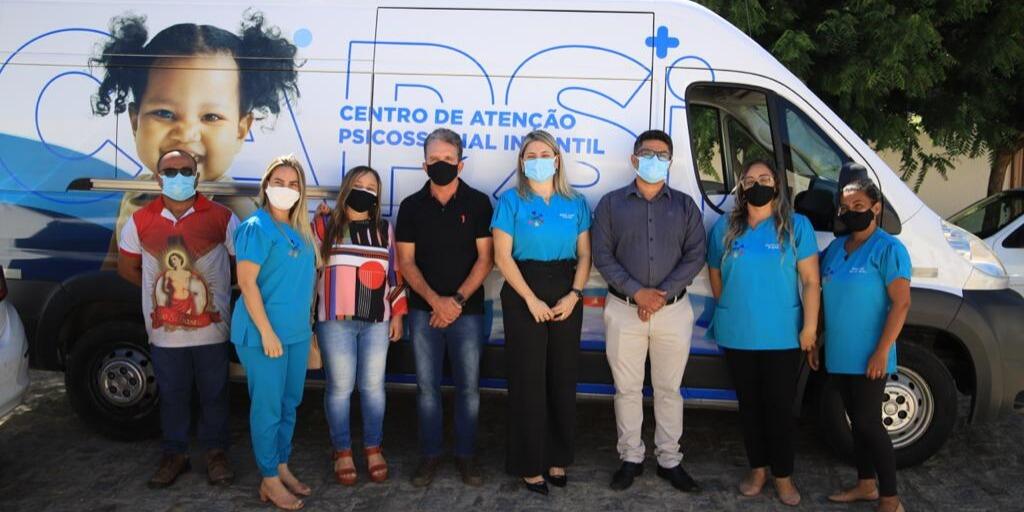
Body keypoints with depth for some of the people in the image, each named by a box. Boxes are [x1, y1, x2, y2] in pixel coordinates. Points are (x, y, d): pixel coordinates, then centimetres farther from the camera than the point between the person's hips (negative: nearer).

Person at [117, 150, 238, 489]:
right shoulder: (140, 221, 1)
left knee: (214, 394, 11)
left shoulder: (221, 217, -5)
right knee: (172, 395, 14)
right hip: (165, 332, 2)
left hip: (211, 329, -1)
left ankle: (216, 453, 27)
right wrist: (162, 288, 7)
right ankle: (174, 454, 30)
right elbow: (127, 267, 13)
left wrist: (225, 293, -3)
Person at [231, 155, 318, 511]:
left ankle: (282, 468, 30)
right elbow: (246, 282, -17)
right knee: (268, 407, 2)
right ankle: (269, 480, 14)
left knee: (289, 404, 15)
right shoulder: (256, 227, -11)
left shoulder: (301, 231, 10)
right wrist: (267, 332, -19)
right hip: (264, 333, -7)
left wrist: (307, 324, 15)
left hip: (298, 332, 8)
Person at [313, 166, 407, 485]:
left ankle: (373, 449, 21)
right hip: (335, 321, -2)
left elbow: (395, 274, 12)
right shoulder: (325, 225, 3)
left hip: (377, 321, 2)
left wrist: (397, 314, 8)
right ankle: (342, 452, 16)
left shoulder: (385, 229, 11)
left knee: (373, 386, 7)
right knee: (340, 387, 2)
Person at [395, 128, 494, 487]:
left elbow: (485, 259, -3)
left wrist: (458, 300, -13)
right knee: (427, 386, 7)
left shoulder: (477, 203, 0)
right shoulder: (412, 206, 4)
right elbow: (406, 262, 2)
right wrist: (435, 300, -11)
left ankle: (465, 454, 19)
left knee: (469, 387, 4)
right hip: (424, 310, 1)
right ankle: (430, 454, 21)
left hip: (468, 309, -1)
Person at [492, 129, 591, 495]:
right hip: (523, 294, -3)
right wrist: (532, 300, -13)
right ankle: (529, 464, 12)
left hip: (566, 295, 3)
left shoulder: (575, 203, 8)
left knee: (563, 378, 8)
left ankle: (558, 458, 22)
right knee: (528, 379, 1)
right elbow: (503, 256, -7)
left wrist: (574, 295, -9)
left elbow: (585, 255, 6)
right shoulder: (511, 200, -2)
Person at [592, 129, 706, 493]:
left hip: (674, 311, 1)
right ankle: (631, 458, 20)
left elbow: (695, 255, -1)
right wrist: (637, 292, -15)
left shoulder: (685, 205, 7)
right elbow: (602, 256, -4)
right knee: (627, 390, 7)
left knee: (669, 390, 9)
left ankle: (669, 460, 21)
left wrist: (663, 293, -13)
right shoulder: (611, 203, 4)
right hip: (624, 310, 0)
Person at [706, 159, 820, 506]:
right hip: (737, 335, 3)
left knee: (780, 407, 5)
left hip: (782, 337, -2)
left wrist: (809, 327, -10)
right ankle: (757, 469, 28)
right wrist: (731, 311, 9)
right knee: (749, 404, 13)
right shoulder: (725, 227, 5)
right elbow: (715, 275, 14)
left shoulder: (797, 225, -3)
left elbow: (810, 281, -5)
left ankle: (783, 476, 20)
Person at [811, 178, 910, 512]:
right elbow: (823, 298, 15)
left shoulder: (887, 249, -10)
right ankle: (866, 485, 29)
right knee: (857, 421, 16)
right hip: (838, 355, 7)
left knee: (868, 423, -3)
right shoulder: (835, 248, 10)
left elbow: (901, 303, -15)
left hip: (867, 357, -6)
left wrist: (882, 352, -20)